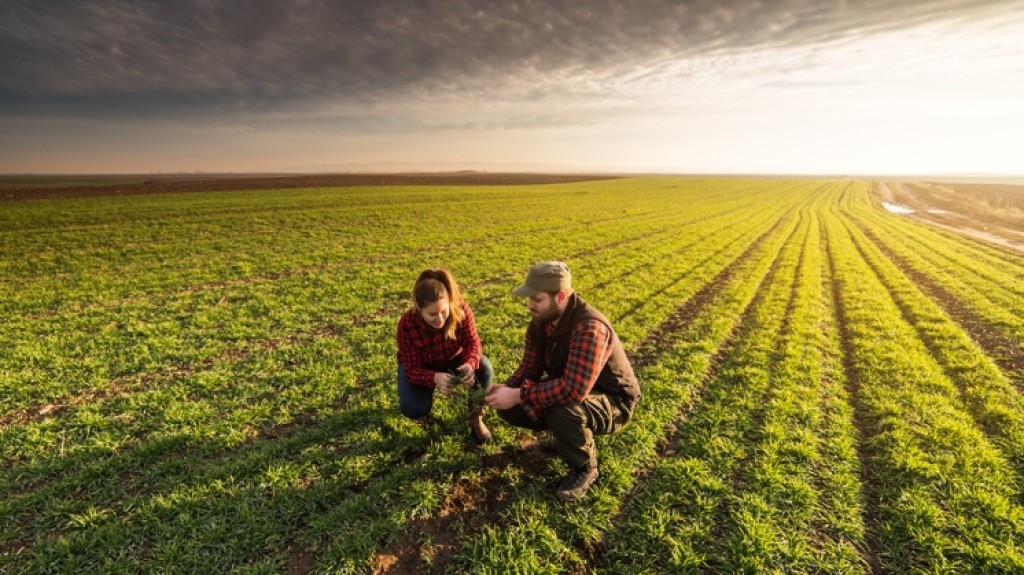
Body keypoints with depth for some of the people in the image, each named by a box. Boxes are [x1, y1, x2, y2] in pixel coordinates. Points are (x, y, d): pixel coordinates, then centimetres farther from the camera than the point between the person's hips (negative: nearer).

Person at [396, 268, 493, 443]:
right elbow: (413, 369, -28)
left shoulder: (461, 309, -31)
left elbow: (473, 343, -23)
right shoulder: (407, 324, -33)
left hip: (453, 360, 1)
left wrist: (470, 364, -46)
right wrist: (435, 378, -50)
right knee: (414, 409, -26)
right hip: (420, 367, -1)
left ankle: (476, 418, -3)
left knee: (485, 368, -29)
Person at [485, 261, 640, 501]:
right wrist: (506, 389, -23)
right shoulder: (540, 321, -9)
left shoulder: (589, 328, -35)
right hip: (566, 390, 8)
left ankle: (585, 468, -6)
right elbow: (530, 368, -3)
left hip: (612, 402, -7)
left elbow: (573, 389, -44)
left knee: (561, 410, -39)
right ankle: (565, 433, 15)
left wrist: (519, 395, -36)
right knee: (509, 407, -7)